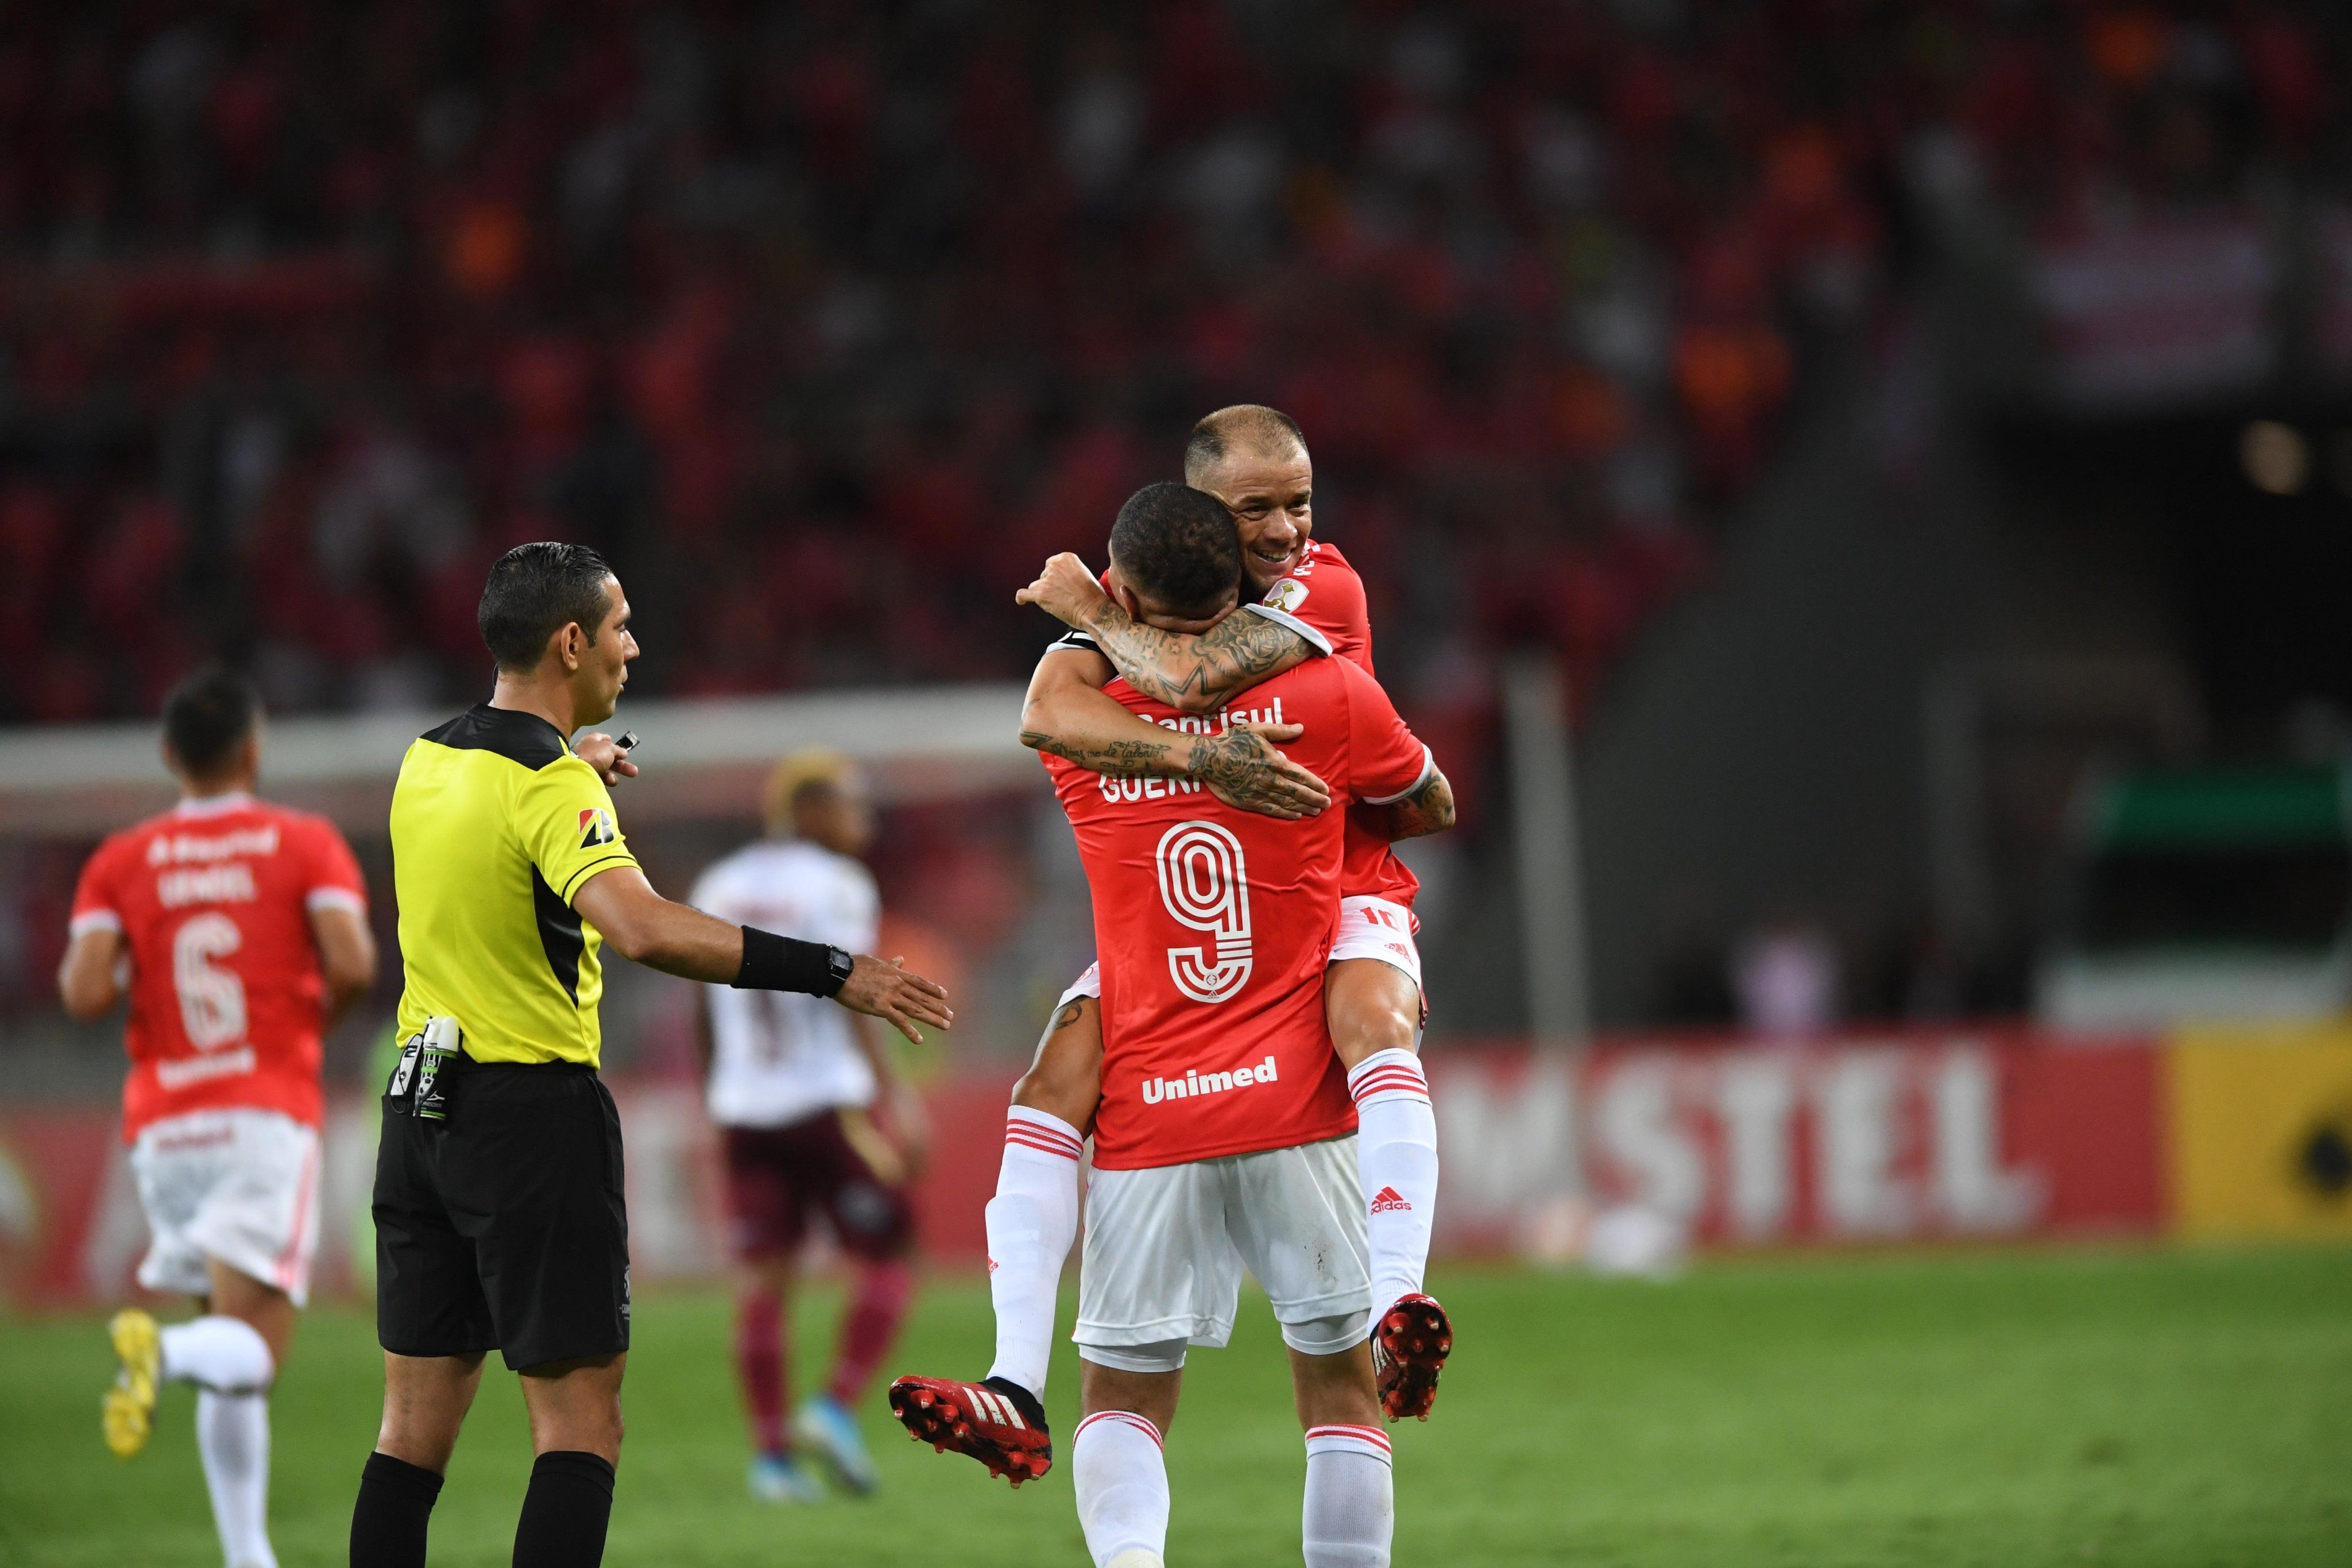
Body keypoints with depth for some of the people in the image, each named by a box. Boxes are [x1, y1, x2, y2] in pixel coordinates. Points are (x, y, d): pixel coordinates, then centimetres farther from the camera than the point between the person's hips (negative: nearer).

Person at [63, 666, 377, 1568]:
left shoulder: (121, 863, 8)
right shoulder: (305, 844, 4)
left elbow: (84, 993, -5)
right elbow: (352, 964, -10)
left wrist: (127, 972, 17)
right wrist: (325, 1011, 12)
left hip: (164, 1126, 3)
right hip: (268, 1116, -3)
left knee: (233, 1364, 13)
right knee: (252, 1350, -10)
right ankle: (160, 1349, -41)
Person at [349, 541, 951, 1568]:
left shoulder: (426, 761, 8)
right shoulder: (552, 788, -17)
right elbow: (643, 929, -34)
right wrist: (831, 973, -34)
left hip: (419, 1104, 8)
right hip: (532, 1112, -8)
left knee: (415, 1426, 9)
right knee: (580, 1425, -4)